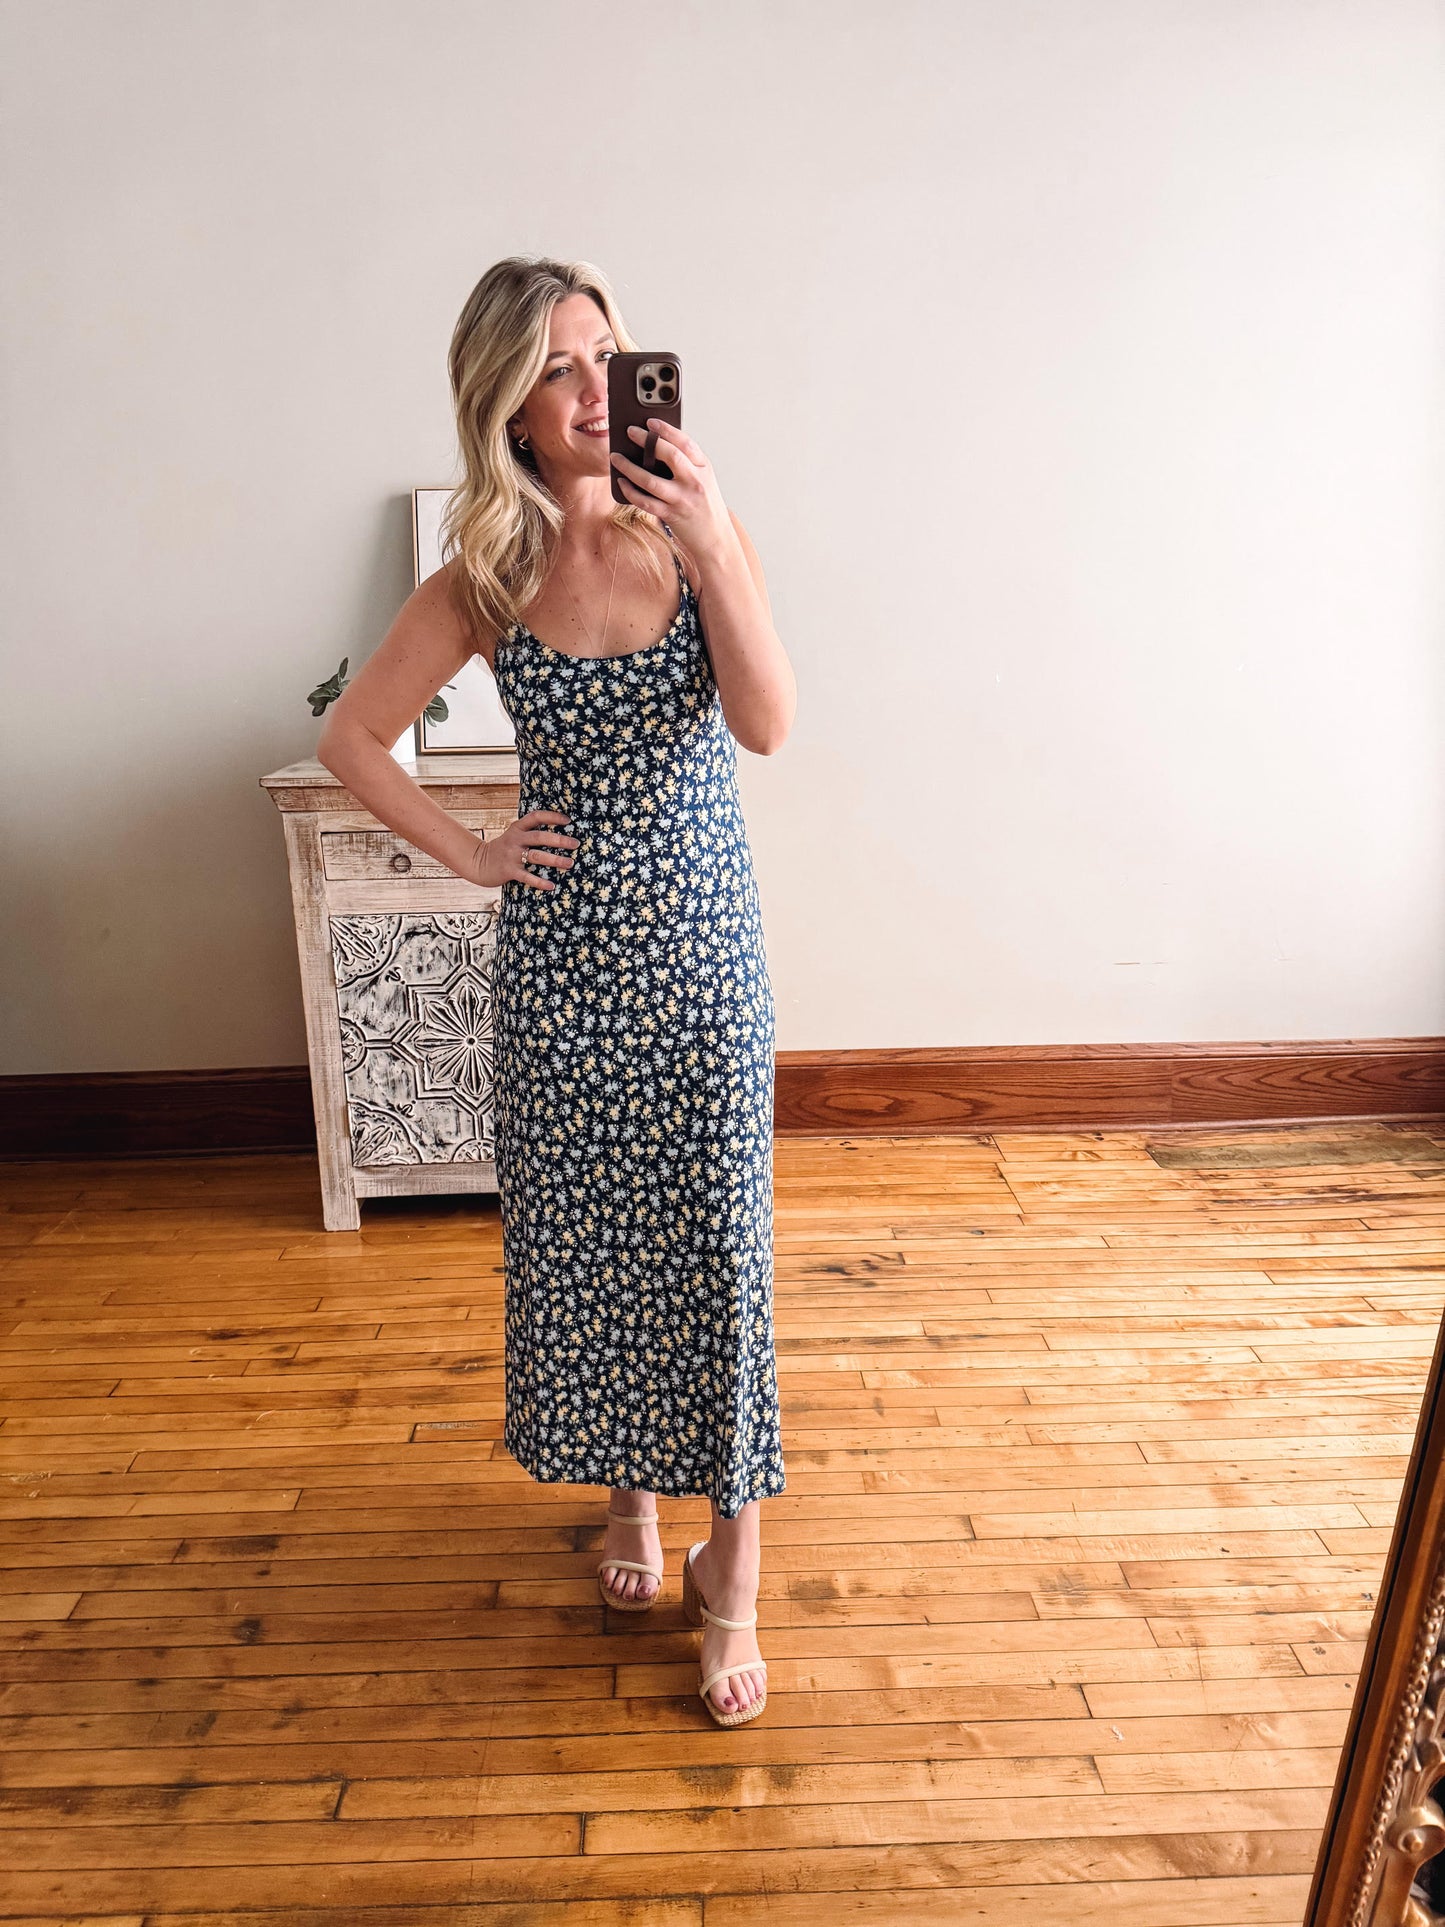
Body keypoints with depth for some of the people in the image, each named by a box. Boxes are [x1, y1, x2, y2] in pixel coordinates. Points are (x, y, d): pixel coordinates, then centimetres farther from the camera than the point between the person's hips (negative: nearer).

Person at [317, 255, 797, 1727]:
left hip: (701, 942, -1)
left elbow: (769, 725, -14)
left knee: (716, 1243, 3)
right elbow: (349, 736, 7)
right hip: (561, 952, 1)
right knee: (579, 1237, 12)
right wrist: (467, 852, -1)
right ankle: (625, 1493, 39)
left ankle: (731, 1570, 21)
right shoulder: (485, 579, -1)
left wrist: (715, 546, -22)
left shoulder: (696, 532, -1)